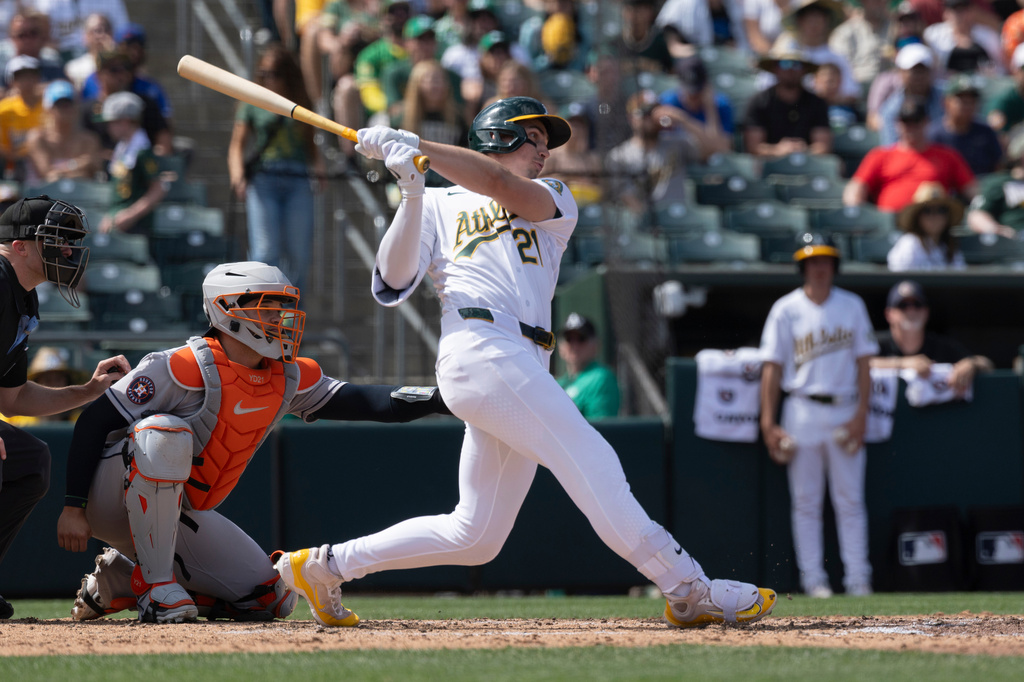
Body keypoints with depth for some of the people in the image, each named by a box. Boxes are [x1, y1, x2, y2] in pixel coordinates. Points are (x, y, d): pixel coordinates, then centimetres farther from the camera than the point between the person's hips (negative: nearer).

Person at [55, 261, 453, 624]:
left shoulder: (287, 378, 1)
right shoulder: (186, 368, -22)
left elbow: (359, 402, -1)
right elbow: (95, 421, -21)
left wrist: (443, 399, -13)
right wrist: (73, 507, -26)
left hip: (180, 516, 8)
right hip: (112, 499, -8)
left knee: (271, 599, 0)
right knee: (165, 433, -36)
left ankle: (116, 584, 10)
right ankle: (154, 582, -27)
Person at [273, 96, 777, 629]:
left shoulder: (553, 201, 25)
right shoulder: (438, 206, 17)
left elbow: (506, 188, 2)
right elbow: (393, 283, 4)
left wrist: (416, 148, -8)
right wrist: (412, 197, -7)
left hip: (523, 368, 6)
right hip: (479, 348, -6)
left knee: (476, 535, 4)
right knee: (590, 462, -17)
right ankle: (688, 591, -23)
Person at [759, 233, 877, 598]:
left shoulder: (852, 306, 7)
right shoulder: (786, 310, 2)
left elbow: (863, 362, 6)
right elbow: (772, 367, 0)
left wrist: (861, 414, -4)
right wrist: (768, 423, -7)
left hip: (844, 411, 1)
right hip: (803, 412, -1)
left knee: (850, 500, 0)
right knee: (806, 501, 1)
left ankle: (857, 578, 1)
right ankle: (813, 579, 5)